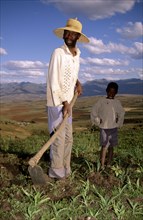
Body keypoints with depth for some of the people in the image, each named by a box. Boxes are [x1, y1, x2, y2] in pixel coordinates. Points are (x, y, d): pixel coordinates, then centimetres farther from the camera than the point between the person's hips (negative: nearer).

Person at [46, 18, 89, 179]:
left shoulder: (77, 54, 10)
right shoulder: (58, 53, -13)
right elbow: (53, 81, -16)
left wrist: (78, 83, 9)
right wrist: (65, 103, -17)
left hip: (68, 103, 8)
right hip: (57, 103, -7)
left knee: (68, 138, 11)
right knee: (59, 139, -6)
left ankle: (65, 170, 22)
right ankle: (56, 172, 6)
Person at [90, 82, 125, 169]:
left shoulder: (117, 102, 4)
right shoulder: (101, 100, -3)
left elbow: (121, 113, 18)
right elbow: (94, 111, 4)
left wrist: (118, 122, 10)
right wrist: (98, 121, 2)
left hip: (114, 128, 3)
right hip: (104, 127, -3)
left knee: (111, 147, 6)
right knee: (104, 146, -10)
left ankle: (109, 165, 13)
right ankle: (102, 166, -8)